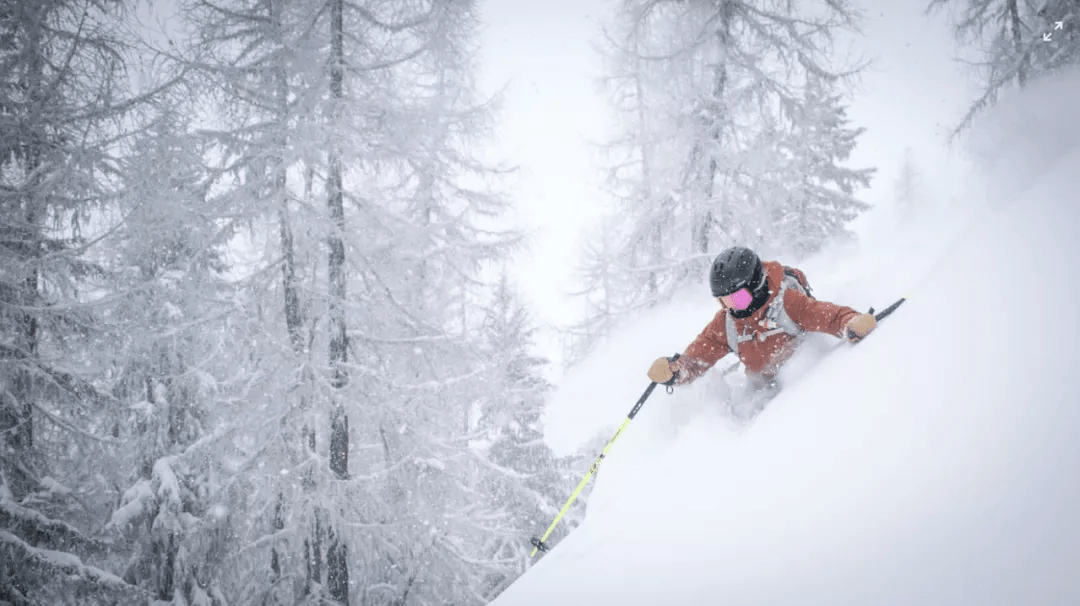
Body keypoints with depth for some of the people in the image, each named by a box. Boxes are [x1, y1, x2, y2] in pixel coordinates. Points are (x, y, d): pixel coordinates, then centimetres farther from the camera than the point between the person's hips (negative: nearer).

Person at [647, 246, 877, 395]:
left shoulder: (787, 302, -16)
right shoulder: (725, 324, -2)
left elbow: (830, 315, -22)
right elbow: (696, 357, 1)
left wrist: (853, 325, -45)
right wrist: (673, 372, -21)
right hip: (765, 394, 3)